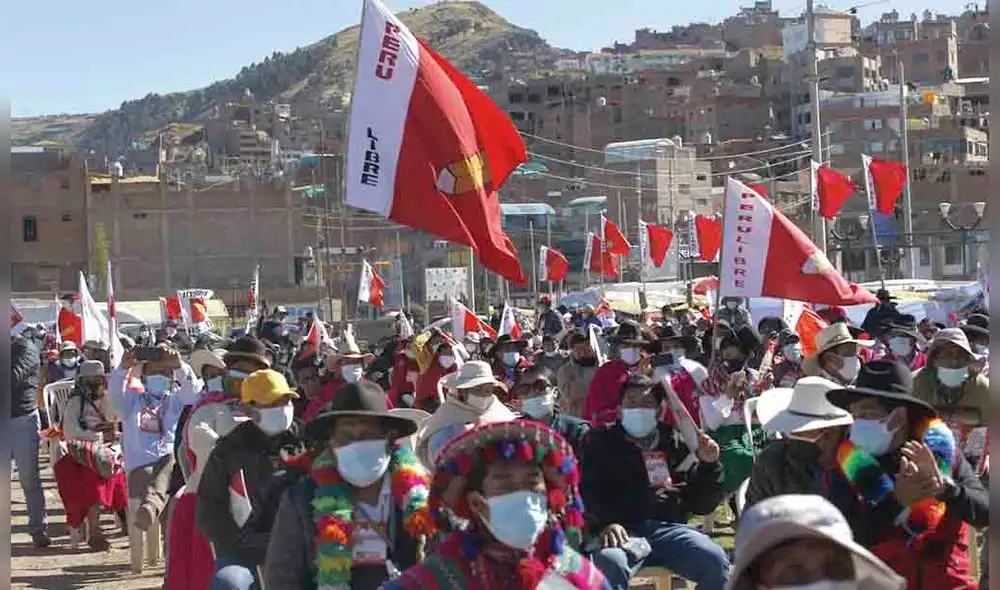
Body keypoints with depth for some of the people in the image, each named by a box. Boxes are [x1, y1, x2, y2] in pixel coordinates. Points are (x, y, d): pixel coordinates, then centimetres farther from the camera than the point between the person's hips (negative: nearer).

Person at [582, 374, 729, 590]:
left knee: (715, 560, -27)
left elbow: (701, 505, 23)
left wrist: (709, 466, 6)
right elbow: (588, 491, 0)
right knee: (610, 563, -37)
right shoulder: (602, 442, 16)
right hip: (623, 530, -2)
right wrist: (605, 523, -20)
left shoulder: (676, 444, 23)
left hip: (670, 527, 3)